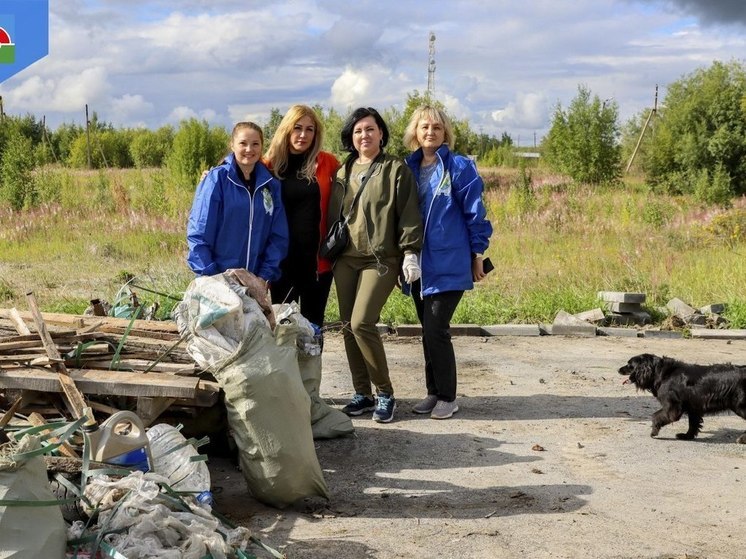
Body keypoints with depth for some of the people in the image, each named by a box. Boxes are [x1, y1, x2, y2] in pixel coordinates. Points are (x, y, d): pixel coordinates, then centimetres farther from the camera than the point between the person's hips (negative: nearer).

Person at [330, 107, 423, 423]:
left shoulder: (395, 169, 0)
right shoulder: (342, 172, 15)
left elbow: (409, 214, -5)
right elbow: (332, 214, 19)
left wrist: (410, 252, -12)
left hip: (380, 259, -6)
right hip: (345, 259, 6)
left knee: (361, 323, -16)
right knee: (348, 326, 4)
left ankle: (385, 393, -1)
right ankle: (362, 394, 15)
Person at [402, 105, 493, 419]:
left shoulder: (459, 167, -6)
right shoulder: (410, 169, 9)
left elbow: (475, 213, -5)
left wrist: (477, 255, -4)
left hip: (449, 264, -5)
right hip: (420, 264, 5)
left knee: (436, 330, -8)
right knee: (428, 331, 11)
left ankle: (447, 397, 6)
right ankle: (433, 392, 22)